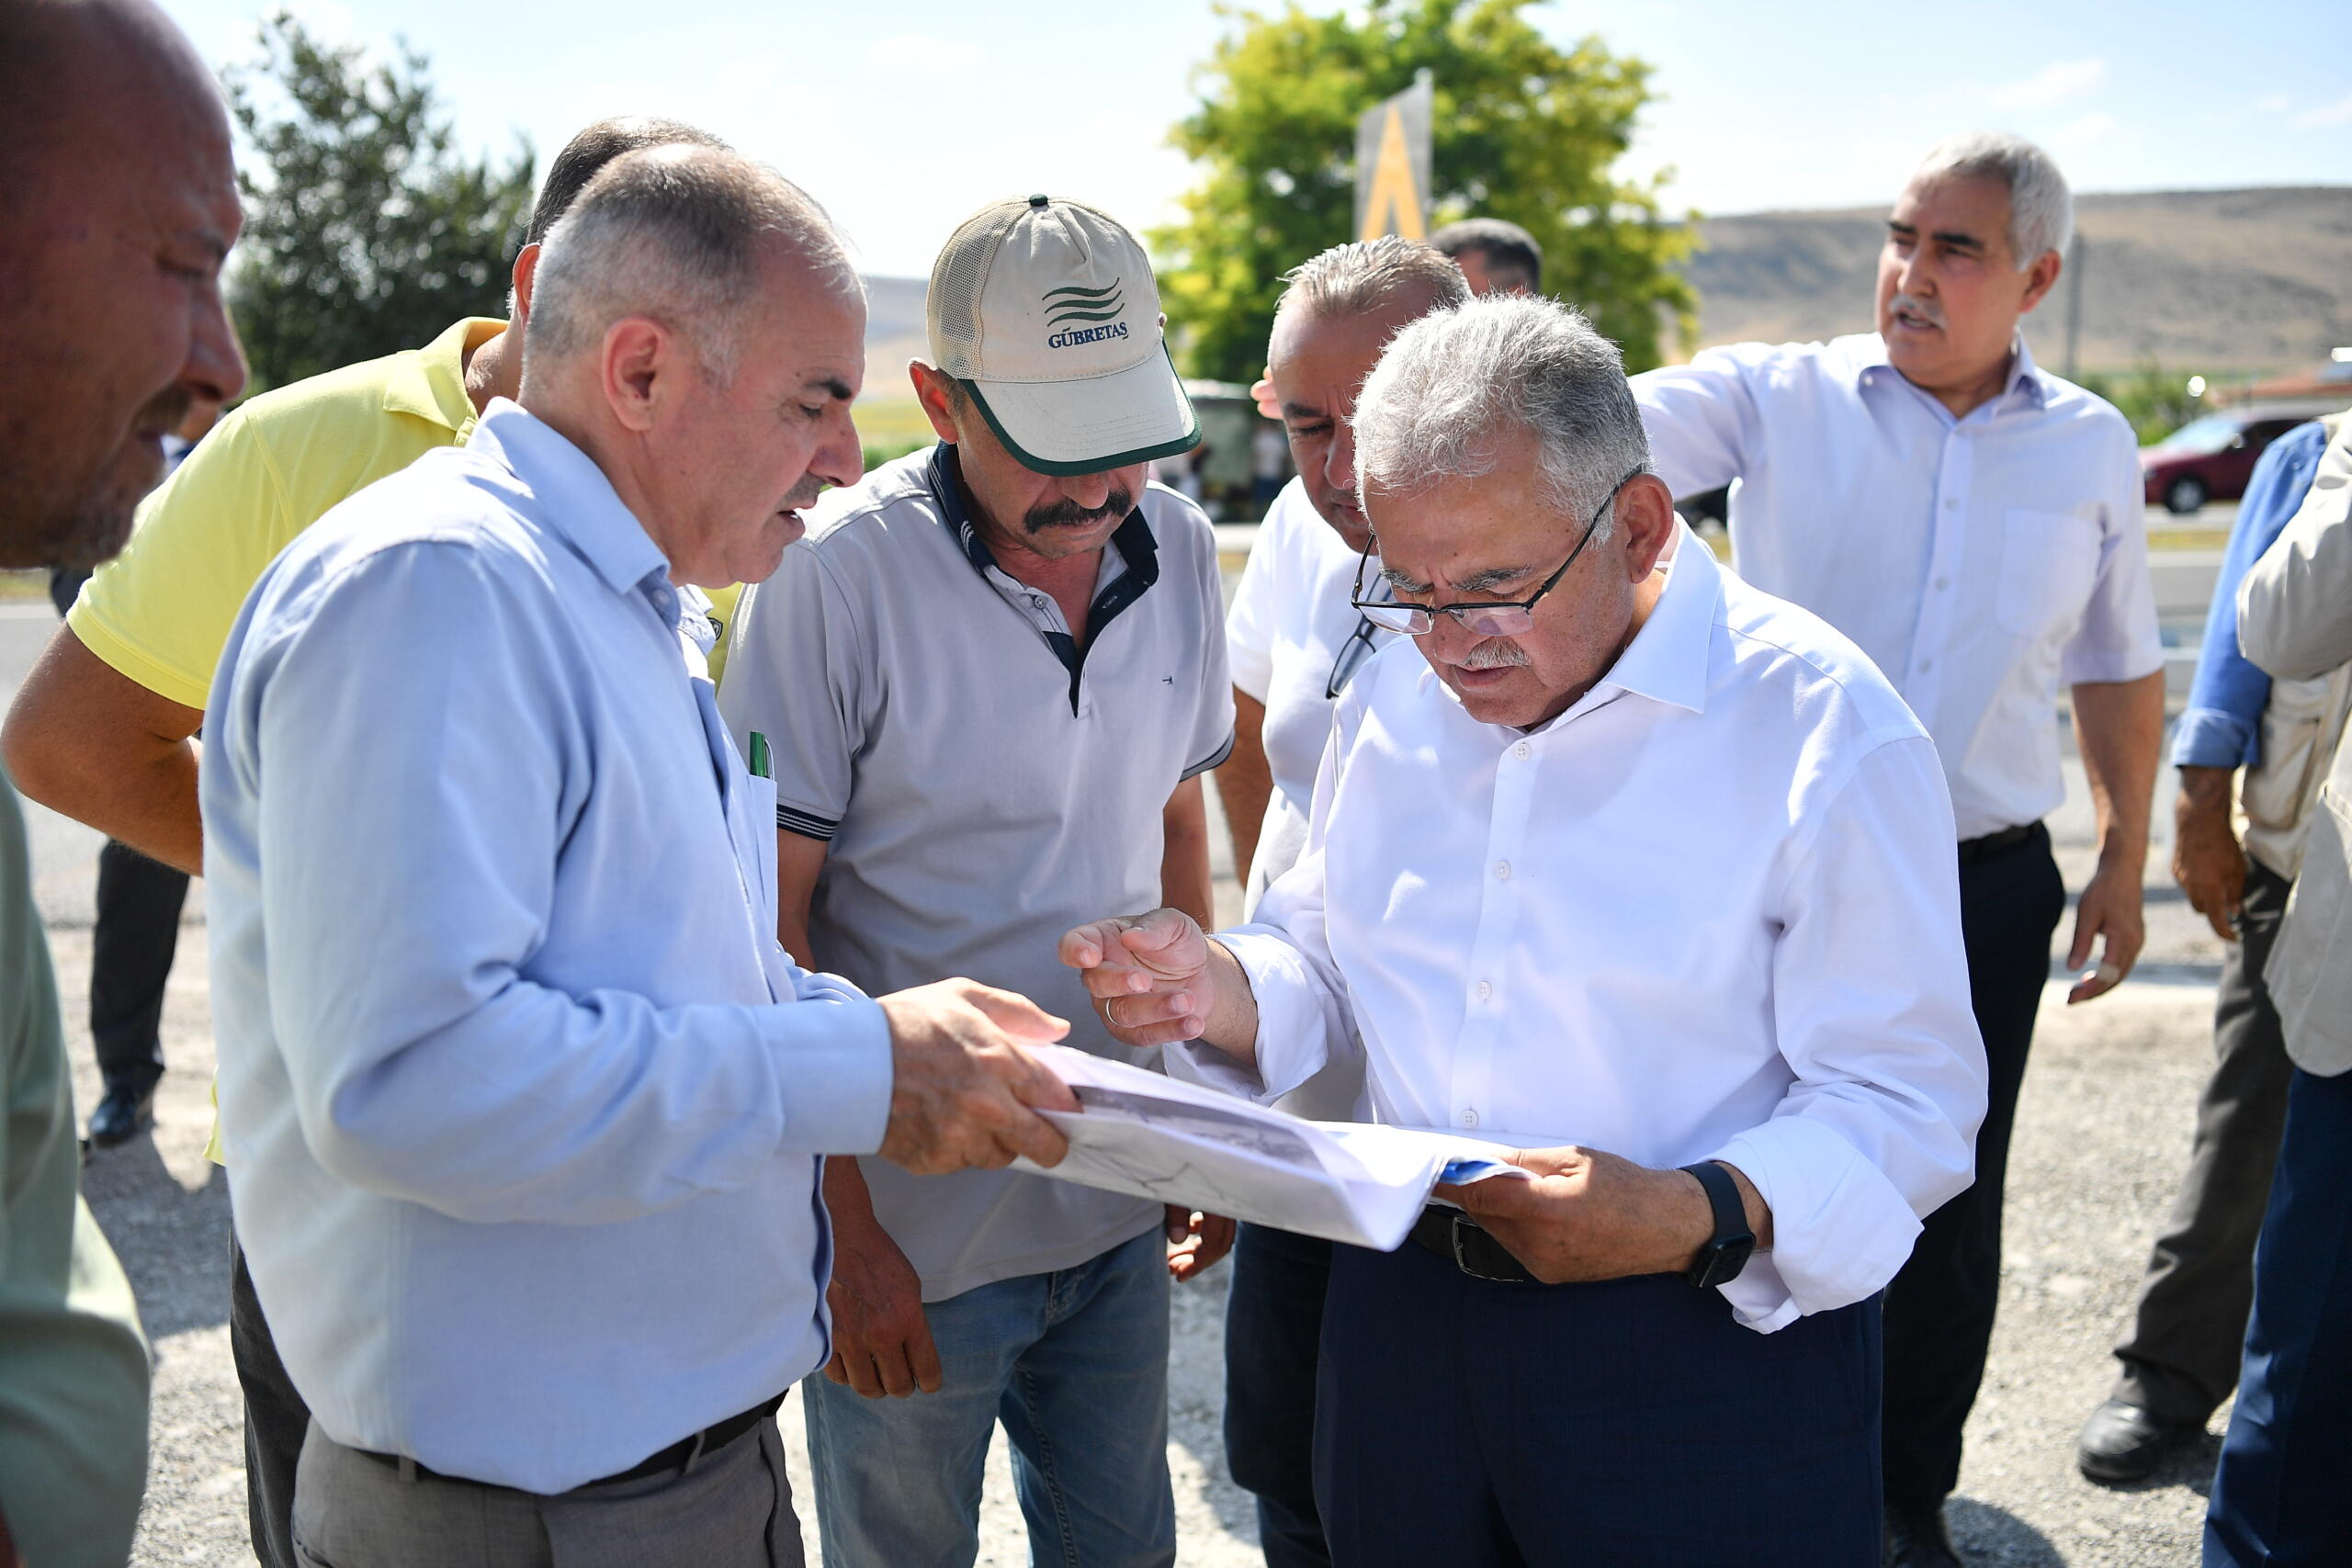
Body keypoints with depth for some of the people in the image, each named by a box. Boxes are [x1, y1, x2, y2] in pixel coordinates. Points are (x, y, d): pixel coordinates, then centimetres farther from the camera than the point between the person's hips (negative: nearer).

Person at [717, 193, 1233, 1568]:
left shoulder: (1180, 550, -1)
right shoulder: (840, 575, -18)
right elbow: (767, 933, -15)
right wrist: (845, 1233, -14)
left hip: (1119, 1217, 5)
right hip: (914, 1242, -4)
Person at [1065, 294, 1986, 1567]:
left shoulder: (1825, 733, -14)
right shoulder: (1393, 694, 4)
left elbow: (1902, 1101, -14)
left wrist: (1700, 1219, -30)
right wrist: (1220, 995, -9)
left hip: (1708, 1352, -5)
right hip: (1399, 1315, 5)